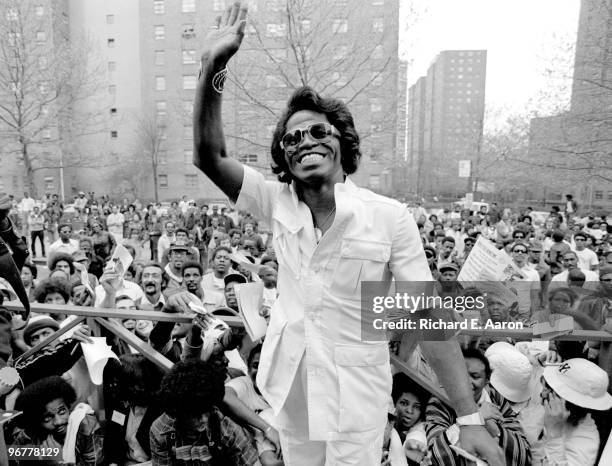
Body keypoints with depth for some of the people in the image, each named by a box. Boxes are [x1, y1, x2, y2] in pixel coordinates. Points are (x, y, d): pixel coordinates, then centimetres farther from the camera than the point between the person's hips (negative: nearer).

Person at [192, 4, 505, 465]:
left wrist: (470, 419, -15)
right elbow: (209, 156, -16)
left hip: (356, 395, -3)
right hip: (291, 387, 4)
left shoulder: (390, 218, -17)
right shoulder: (278, 204, -8)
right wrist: (212, 67, -29)